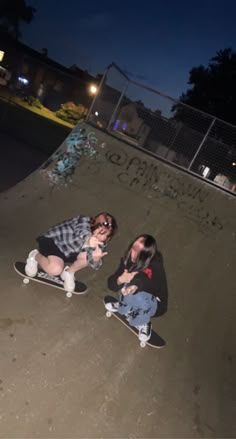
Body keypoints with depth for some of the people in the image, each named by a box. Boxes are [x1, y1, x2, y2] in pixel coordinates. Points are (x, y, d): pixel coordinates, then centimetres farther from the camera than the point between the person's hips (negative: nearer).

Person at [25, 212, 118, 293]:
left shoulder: (100, 243, -15)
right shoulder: (85, 220, -29)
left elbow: (95, 265, -24)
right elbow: (82, 232, -51)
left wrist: (96, 258, -47)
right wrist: (88, 240, -75)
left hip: (68, 252, 5)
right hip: (52, 240, -5)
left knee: (87, 256, -22)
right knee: (56, 269, -28)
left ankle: (69, 272, 7)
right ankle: (35, 256, 4)